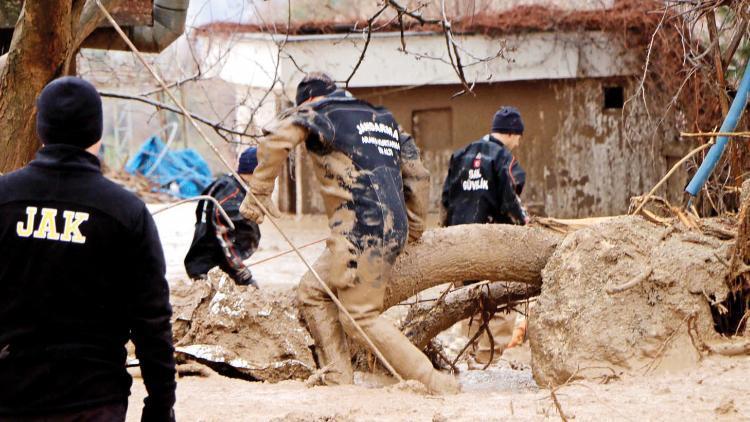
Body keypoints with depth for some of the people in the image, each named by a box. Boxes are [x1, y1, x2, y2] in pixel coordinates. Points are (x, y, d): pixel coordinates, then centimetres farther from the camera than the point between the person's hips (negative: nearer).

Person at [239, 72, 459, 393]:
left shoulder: (320, 113, 5)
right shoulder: (383, 119, 26)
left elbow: (277, 140, -14)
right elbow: (417, 176, 25)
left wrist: (258, 195, -8)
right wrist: (414, 230, 34)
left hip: (362, 232, -8)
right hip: (392, 231, 8)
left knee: (360, 317, -5)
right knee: (313, 292, 15)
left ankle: (435, 385, -7)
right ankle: (339, 382, 8)